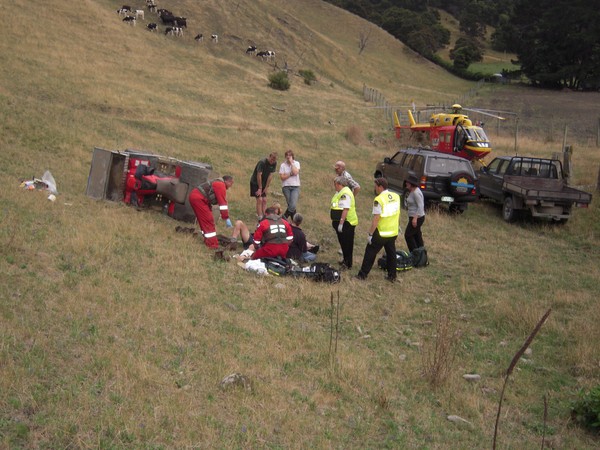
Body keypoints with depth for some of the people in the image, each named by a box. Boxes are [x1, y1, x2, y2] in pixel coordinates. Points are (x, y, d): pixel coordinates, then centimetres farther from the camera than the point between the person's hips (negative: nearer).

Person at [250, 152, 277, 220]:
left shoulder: (274, 163, -7)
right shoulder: (262, 162, -25)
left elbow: (270, 175, -5)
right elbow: (259, 175, -22)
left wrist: (266, 187, -5)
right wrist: (260, 188, -18)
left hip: (263, 183, 6)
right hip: (256, 183, -6)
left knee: (264, 200, 1)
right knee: (259, 199, -13)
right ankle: (260, 217, -14)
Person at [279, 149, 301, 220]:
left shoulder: (296, 163, 4)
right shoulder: (283, 165, 1)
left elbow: (295, 172, -15)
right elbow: (282, 177, -7)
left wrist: (291, 163, -10)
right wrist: (291, 174, -13)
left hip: (295, 187, 0)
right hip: (286, 187, 0)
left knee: (293, 205, -16)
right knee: (290, 205, 1)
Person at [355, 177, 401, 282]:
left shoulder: (379, 200, -19)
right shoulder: (396, 197, 1)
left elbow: (376, 219, -21)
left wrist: (370, 234, -16)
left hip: (381, 233, -6)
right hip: (393, 232, 6)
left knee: (370, 253, 6)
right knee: (391, 253, 17)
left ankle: (362, 275, 10)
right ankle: (392, 276, 22)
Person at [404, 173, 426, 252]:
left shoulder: (416, 192, -20)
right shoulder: (412, 191, 11)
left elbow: (420, 206, -25)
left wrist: (415, 218, -29)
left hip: (417, 218, -10)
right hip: (414, 217, 10)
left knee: (408, 235, -7)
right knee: (417, 236, 15)